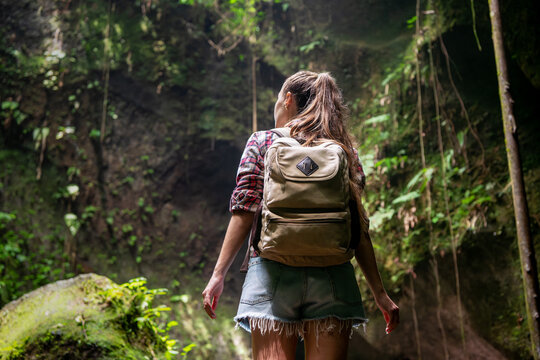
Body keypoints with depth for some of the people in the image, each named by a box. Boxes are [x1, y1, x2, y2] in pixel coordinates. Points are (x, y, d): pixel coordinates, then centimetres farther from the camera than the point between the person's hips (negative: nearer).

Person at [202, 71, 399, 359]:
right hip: (332, 275, 2)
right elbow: (358, 228, 9)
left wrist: (218, 274, 0)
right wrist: (379, 293, 13)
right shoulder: (344, 151, 14)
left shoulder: (262, 142, 8)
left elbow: (244, 212, -2)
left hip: (274, 272, -2)